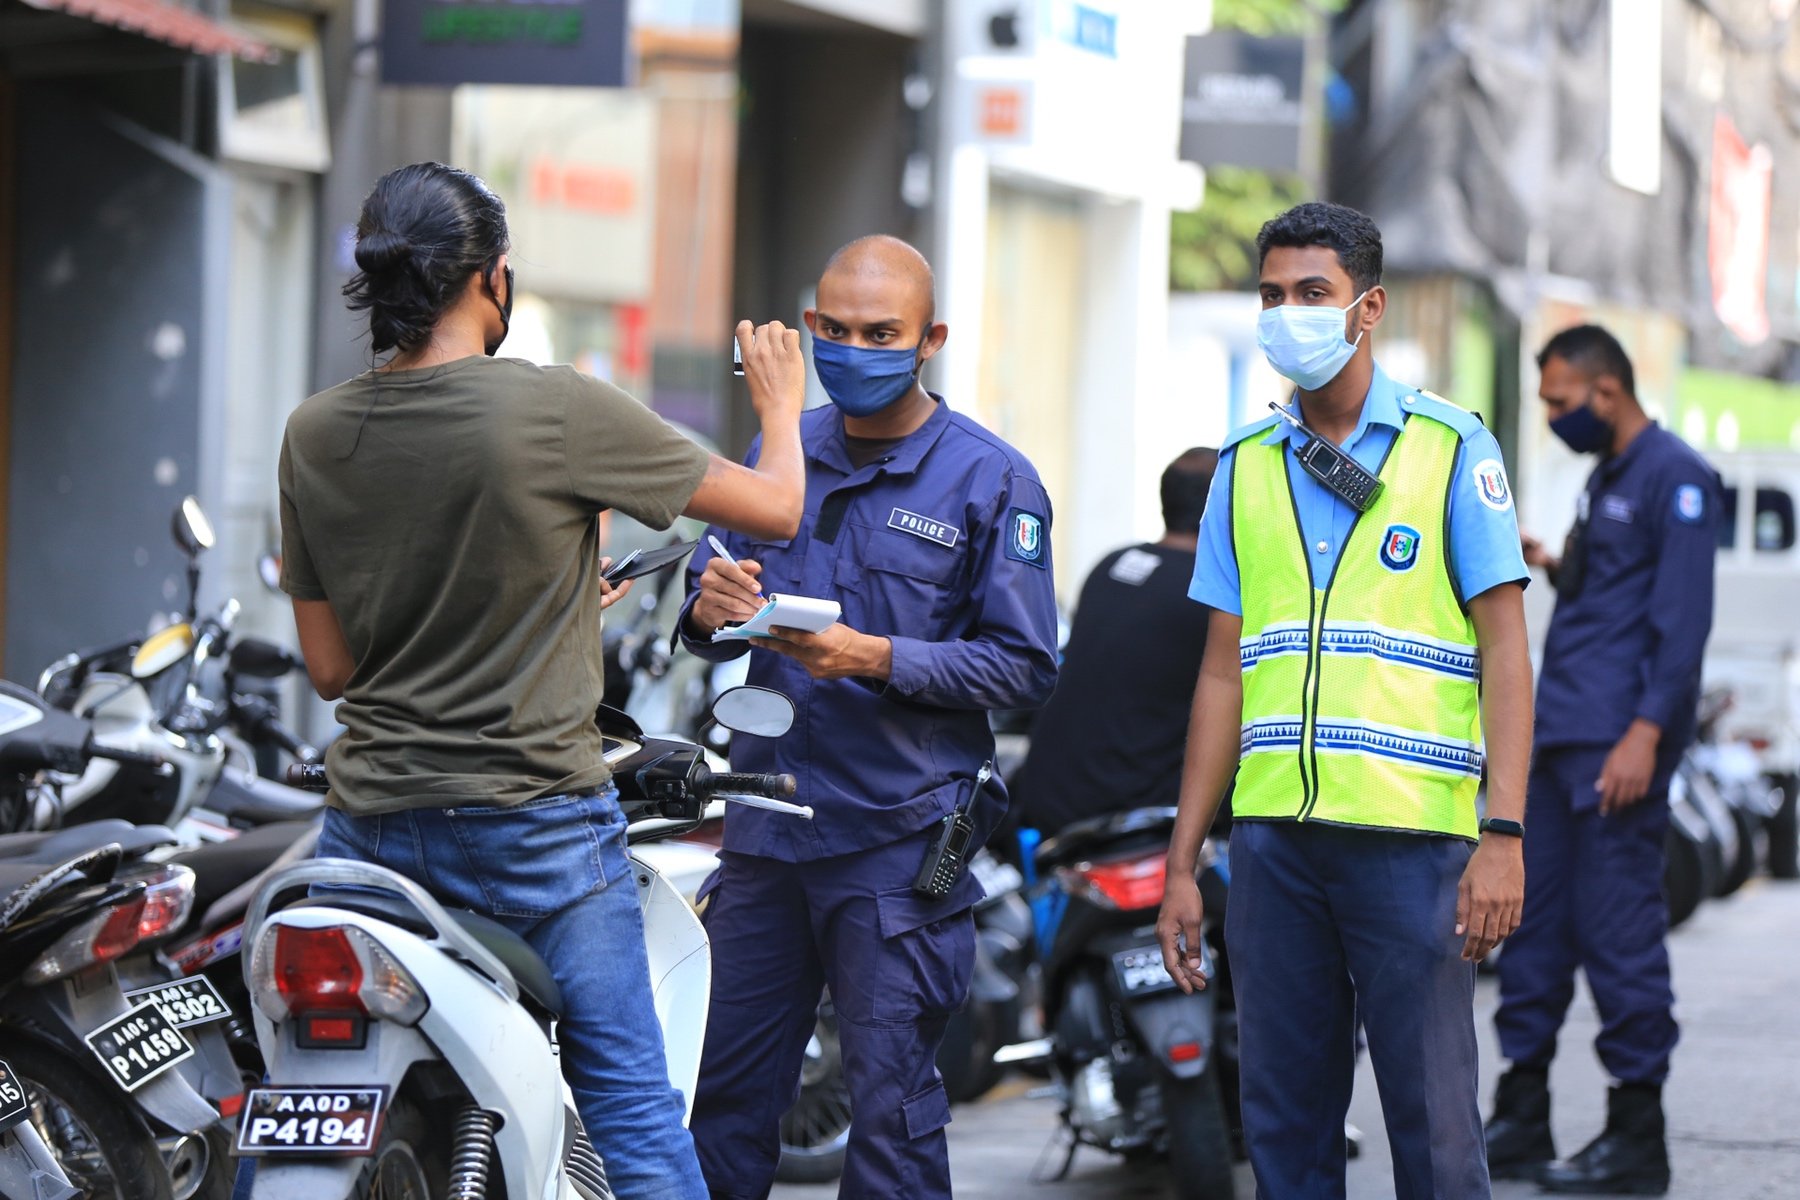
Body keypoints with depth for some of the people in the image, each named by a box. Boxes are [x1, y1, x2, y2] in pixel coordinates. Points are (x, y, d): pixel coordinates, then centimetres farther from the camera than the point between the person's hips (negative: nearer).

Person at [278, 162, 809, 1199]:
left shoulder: (315, 433, 2)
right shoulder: (559, 409, -12)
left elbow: (331, 665, 10)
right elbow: (776, 509, -3)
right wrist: (781, 405, 20)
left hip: (371, 827, 5)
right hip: (537, 825, -5)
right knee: (634, 1116, 2)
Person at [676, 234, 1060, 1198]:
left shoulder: (990, 481, -2)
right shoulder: (780, 453, 13)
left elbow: (1025, 665, -6)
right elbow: (709, 610, 15)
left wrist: (876, 658, -18)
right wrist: (712, 609, -10)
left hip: (900, 838, -5)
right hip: (765, 824, 5)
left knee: (891, 1104, -3)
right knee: (725, 1091, 5)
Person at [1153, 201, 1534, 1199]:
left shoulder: (1451, 448, 1)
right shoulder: (1245, 464, 13)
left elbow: (1504, 652, -3)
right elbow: (1225, 671, 15)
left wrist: (1503, 836, -12)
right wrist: (1182, 861, 11)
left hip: (1413, 835, -4)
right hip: (1274, 832, 4)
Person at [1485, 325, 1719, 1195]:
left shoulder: (1674, 478, -9)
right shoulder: (1605, 479, 20)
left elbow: (1682, 618, -16)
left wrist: (1646, 732, -22)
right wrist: (1553, 568, 11)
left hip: (1616, 747, -9)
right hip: (1557, 734, 9)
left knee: (1618, 926, -7)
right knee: (1533, 917, 8)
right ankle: (1520, 1122, 14)